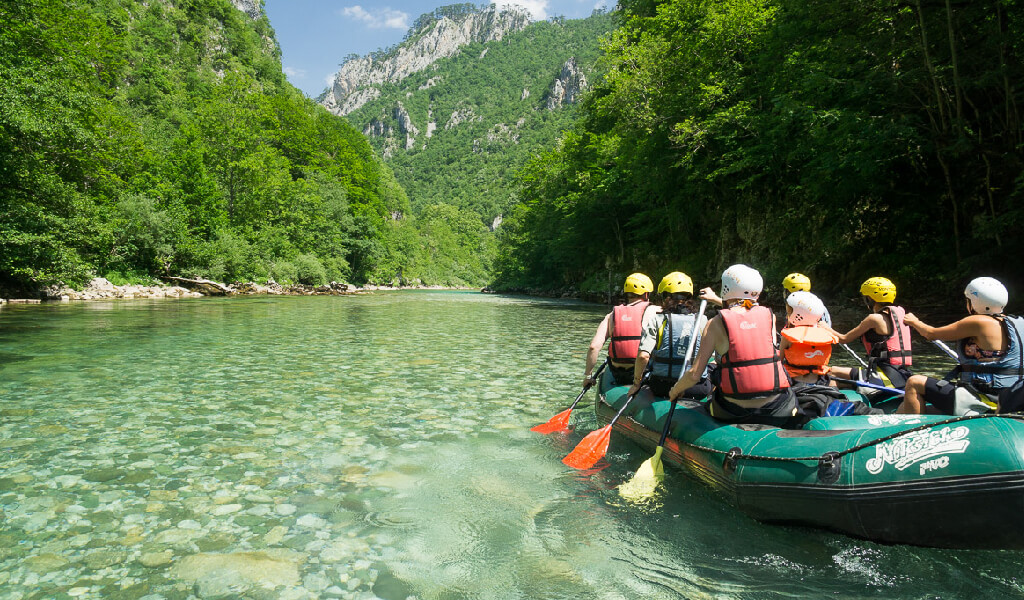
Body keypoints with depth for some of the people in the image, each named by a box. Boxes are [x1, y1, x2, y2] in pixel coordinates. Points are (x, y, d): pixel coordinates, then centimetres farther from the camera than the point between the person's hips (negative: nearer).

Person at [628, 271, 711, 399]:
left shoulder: (656, 320, -6)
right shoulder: (702, 321, 0)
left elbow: (643, 356, -16)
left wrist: (636, 383, -4)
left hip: (662, 389, 0)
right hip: (698, 391, 0)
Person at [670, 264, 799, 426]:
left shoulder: (716, 323, -5)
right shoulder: (769, 316, 3)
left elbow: (694, 375, -8)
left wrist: (675, 390, 12)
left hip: (733, 412, -1)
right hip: (776, 410, 2)